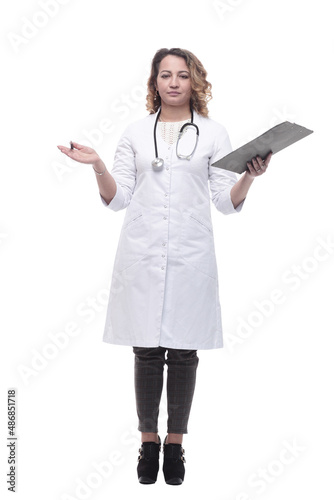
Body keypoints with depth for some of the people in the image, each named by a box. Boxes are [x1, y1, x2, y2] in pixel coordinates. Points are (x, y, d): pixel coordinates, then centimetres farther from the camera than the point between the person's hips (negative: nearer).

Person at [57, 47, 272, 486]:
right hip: (142, 256, 1)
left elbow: (227, 202, 5)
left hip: (191, 256, 0)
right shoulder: (135, 133, 12)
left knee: (183, 352, 4)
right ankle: (148, 441, 17)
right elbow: (117, 199, 8)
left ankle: (175, 442, 17)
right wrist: (97, 166, -8)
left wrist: (249, 177, -13)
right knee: (147, 352, 2)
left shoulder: (213, 133, 9)